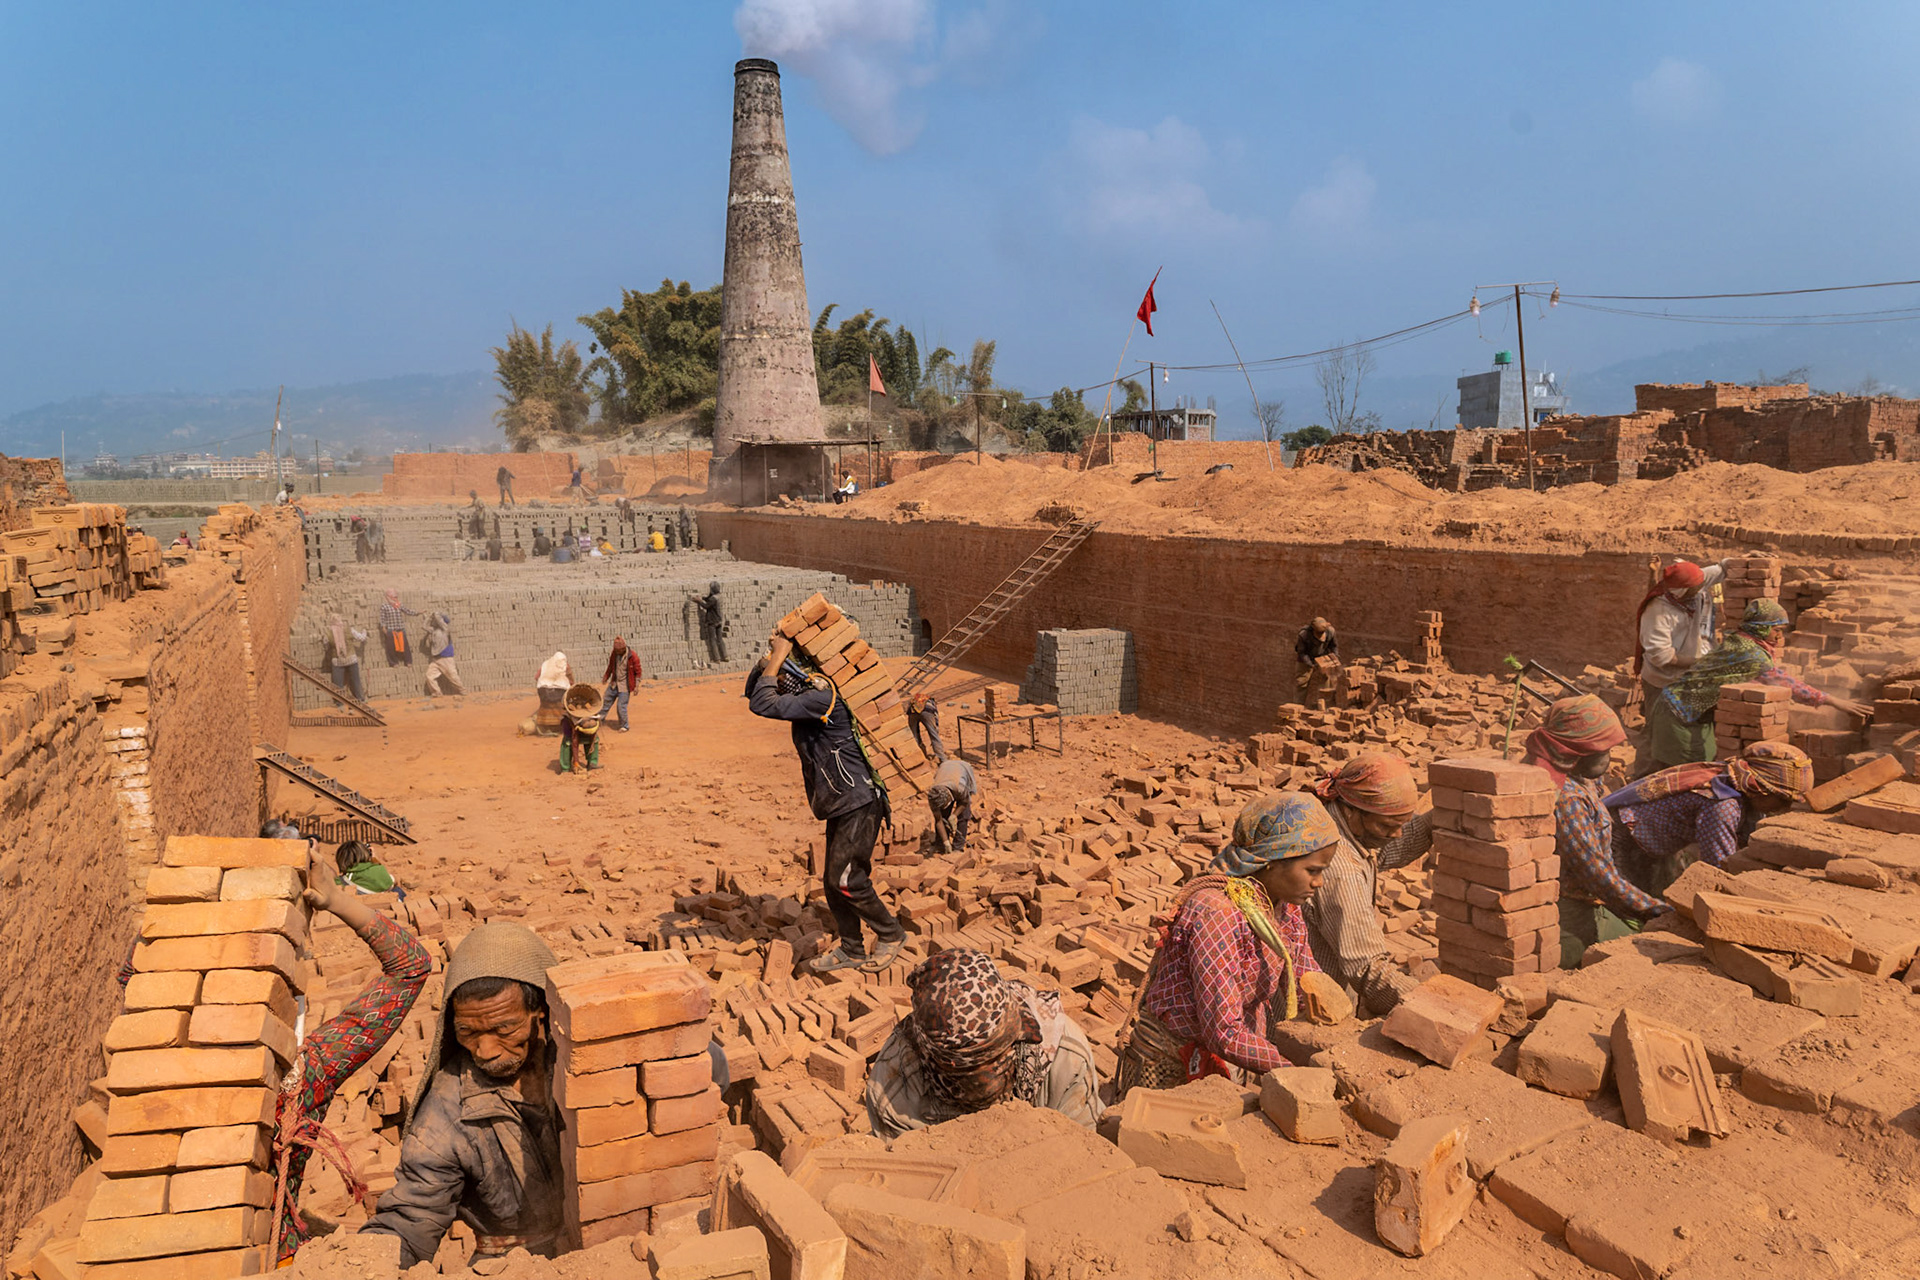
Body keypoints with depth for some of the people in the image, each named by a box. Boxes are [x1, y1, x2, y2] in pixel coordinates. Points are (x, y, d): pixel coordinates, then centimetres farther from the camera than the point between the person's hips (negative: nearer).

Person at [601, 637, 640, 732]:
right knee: (607, 701, 15)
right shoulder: (614, 654, -3)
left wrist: (636, 686, -12)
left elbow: (638, 672, -10)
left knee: (621, 706, -5)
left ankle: (624, 726, 11)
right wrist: (605, 677, 18)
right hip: (614, 684, 6)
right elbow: (610, 667, 16)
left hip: (625, 686, -6)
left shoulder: (633, 656, -19)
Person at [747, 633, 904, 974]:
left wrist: (778, 656, -18)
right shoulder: (805, 702, 10)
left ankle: (891, 934, 12)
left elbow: (762, 704, -27)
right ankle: (851, 950, 25)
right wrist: (775, 656, 4)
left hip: (859, 805, -10)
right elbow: (757, 697, 19)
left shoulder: (821, 697, -20)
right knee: (834, 881, 12)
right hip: (841, 806, 10)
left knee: (844, 878, -5)